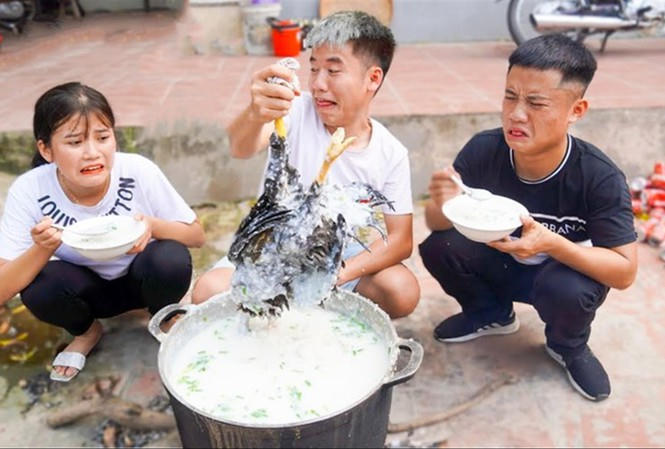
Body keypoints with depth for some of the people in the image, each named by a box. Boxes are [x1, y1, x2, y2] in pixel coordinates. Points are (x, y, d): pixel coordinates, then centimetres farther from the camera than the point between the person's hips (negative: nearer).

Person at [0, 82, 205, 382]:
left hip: (141, 279, -1)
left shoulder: (139, 172, -26)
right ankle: (86, 332, 7)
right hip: (85, 289, 1)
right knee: (38, 289, -29)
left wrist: (154, 226, -35)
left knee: (171, 260, -32)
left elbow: (196, 235, -14)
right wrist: (43, 249, -39)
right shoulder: (29, 191, -23)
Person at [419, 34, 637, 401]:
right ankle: (491, 313, 10)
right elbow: (436, 224, -13)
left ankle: (568, 346, 4)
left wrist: (552, 244, -41)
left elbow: (624, 271, -24)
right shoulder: (482, 151, -22)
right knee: (438, 248, -23)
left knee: (568, 290, -35)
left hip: (563, 267, -2)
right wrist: (442, 205, -38)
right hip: (498, 262, 3)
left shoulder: (600, 178, -28)